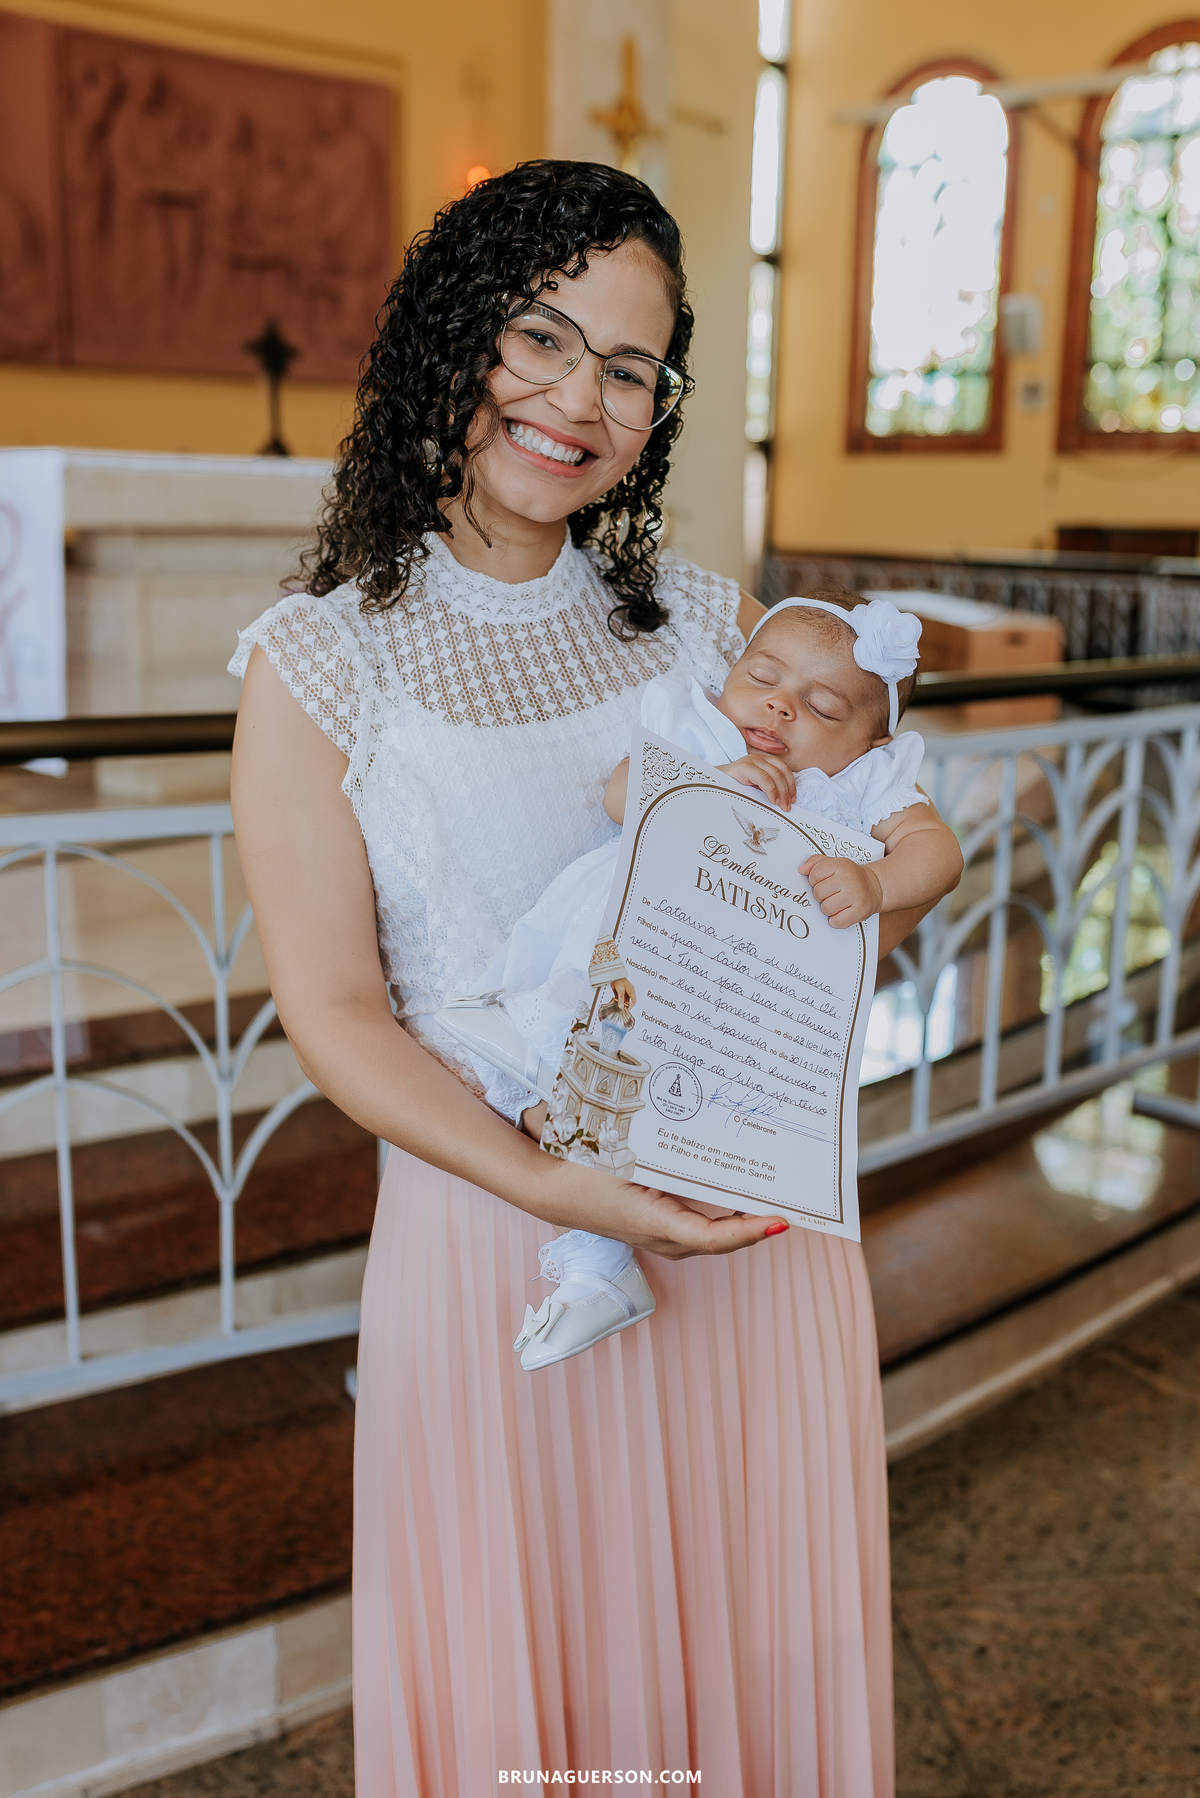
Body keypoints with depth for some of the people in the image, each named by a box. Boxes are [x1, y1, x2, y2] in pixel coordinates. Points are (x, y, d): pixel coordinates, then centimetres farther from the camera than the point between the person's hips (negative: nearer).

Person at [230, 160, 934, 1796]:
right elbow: (334, 1011, -9)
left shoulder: (710, 624, 5)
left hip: (760, 1226, 4)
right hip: (498, 1223, -3)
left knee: (759, 1656, 20)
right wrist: (562, 1187, -22)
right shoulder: (318, 662, -5)